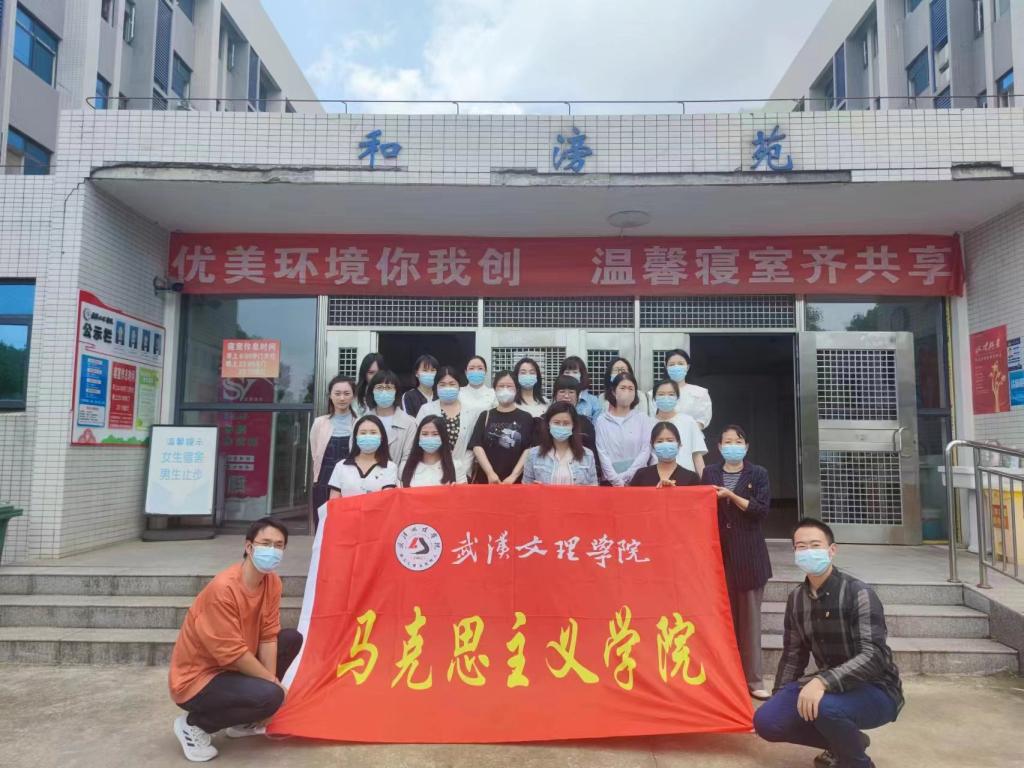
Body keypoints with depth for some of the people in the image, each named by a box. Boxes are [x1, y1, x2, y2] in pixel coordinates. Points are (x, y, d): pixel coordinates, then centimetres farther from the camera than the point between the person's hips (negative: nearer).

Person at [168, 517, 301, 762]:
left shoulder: (272, 582, -5)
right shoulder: (223, 588, -29)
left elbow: (268, 636, -3)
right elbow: (233, 653, -26)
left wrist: (271, 680, -14)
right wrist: (274, 682, -16)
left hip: (232, 668, 9)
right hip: (195, 679, -9)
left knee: (292, 639, 4)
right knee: (269, 696, -26)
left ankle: (243, 721, 14)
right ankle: (194, 725, -2)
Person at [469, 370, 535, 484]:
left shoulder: (526, 418, 4)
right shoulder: (485, 416, 7)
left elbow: (529, 450, -3)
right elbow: (477, 446, -1)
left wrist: (513, 476, -13)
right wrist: (490, 473, -13)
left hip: (516, 481, -1)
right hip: (485, 479, 1)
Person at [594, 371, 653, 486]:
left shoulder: (643, 418, 5)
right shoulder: (602, 420, 4)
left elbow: (646, 451, -1)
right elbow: (602, 453, -3)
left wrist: (626, 476, -9)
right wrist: (616, 480, -12)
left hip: (637, 478, 0)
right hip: (611, 481, 0)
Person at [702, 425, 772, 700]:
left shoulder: (758, 474, 3)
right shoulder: (709, 473, 9)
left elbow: (761, 510, -7)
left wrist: (731, 496, -13)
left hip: (749, 555, -1)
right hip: (718, 553, 1)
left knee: (749, 617, 3)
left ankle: (753, 679, 10)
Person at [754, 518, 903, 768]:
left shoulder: (858, 594, -19)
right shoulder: (796, 599, 0)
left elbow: (874, 656, -30)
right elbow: (793, 655, 11)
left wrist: (823, 681, -43)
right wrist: (777, 700, 10)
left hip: (876, 690, -6)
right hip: (830, 687, 6)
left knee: (825, 705, -38)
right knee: (766, 720, -9)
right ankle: (843, 742, 15)